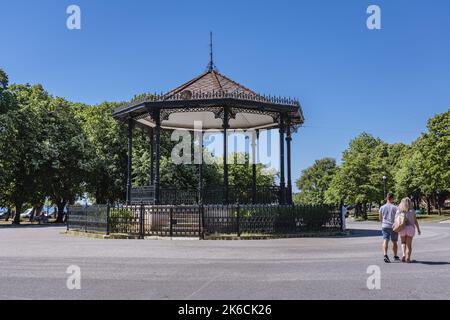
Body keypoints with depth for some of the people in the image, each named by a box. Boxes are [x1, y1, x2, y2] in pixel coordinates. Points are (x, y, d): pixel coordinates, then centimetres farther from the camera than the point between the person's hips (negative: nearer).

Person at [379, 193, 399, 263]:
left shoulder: (382, 207, 3)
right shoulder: (395, 207, -7)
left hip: (384, 226, 2)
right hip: (393, 226, -2)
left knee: (385, 241, -5)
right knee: (394, 242, 13)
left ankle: (385, 255, -24)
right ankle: (395, 256, 25)